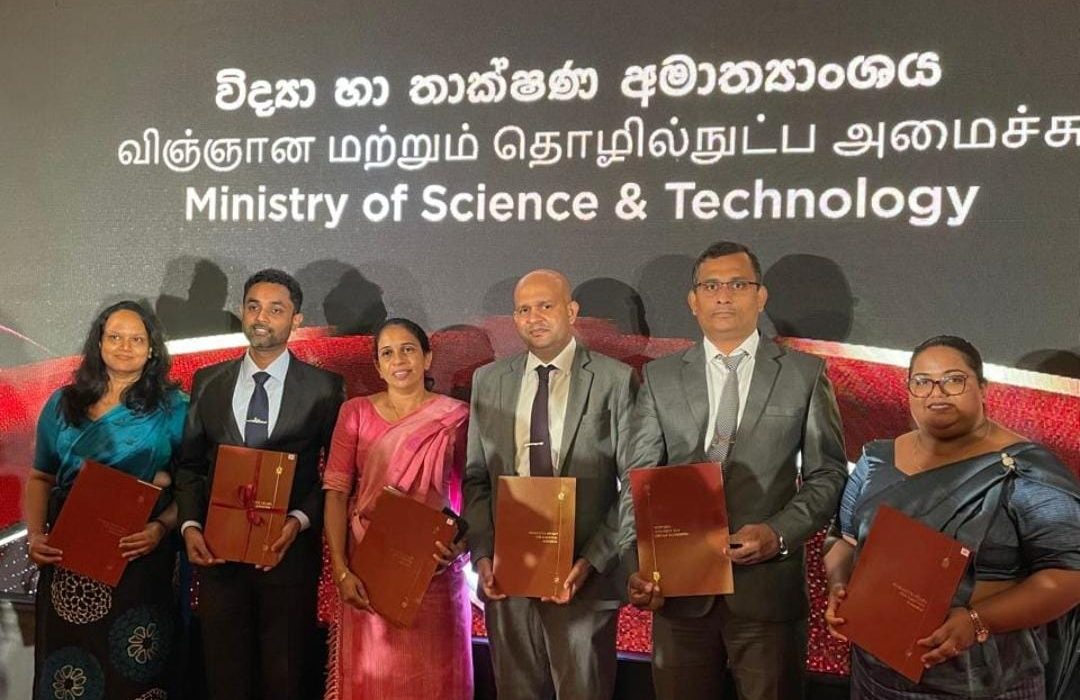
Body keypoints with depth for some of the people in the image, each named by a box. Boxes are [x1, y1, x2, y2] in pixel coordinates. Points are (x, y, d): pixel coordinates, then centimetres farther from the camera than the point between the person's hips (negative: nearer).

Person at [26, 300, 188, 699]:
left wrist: (161, 527, -18)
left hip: (140, 558, -2)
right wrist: (35, 535, -2)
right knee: (67, 662, 10)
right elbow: (40, 478, 12)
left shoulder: (172, 406, 0)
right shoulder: (63, 404, 9)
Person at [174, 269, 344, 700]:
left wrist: (299, 520, -16)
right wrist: (190, 525, -4)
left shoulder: (324, 388, -2)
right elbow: (190, 464, 9)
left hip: (290, 551, -2)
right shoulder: (208, 382, 7)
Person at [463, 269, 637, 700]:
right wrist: (482, 555, -2)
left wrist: (592, 561, -11)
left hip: (583, 575, -3)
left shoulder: (614, 380, -2)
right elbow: (476, 478, 9)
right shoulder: (488, 381, 8)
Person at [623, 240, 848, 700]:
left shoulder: (805, 374, 4)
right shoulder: (659, 377, 7)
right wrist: (637, 566, -9)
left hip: (769, 588, -1)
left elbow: (829, 475, 3)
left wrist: (779, 533, -12)